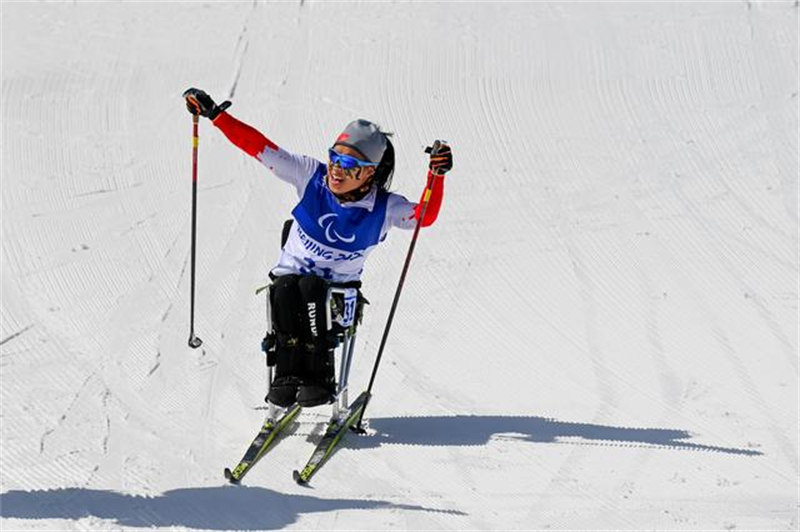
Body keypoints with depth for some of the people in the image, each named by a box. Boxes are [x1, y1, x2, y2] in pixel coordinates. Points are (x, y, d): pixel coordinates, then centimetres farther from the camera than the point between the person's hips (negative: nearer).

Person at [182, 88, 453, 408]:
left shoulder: (383, 207, -8)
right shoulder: (312, 177, -6)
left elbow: (425, 216, -19)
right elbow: (261, 148, -6)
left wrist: (436, 176, -35)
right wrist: (215, 115, -10)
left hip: (340, 288, -1)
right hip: (291, 272, 1)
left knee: (310, 288, -34)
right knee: (284, 290, -33)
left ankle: (319, 377, -30)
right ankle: (288, 374, -29)